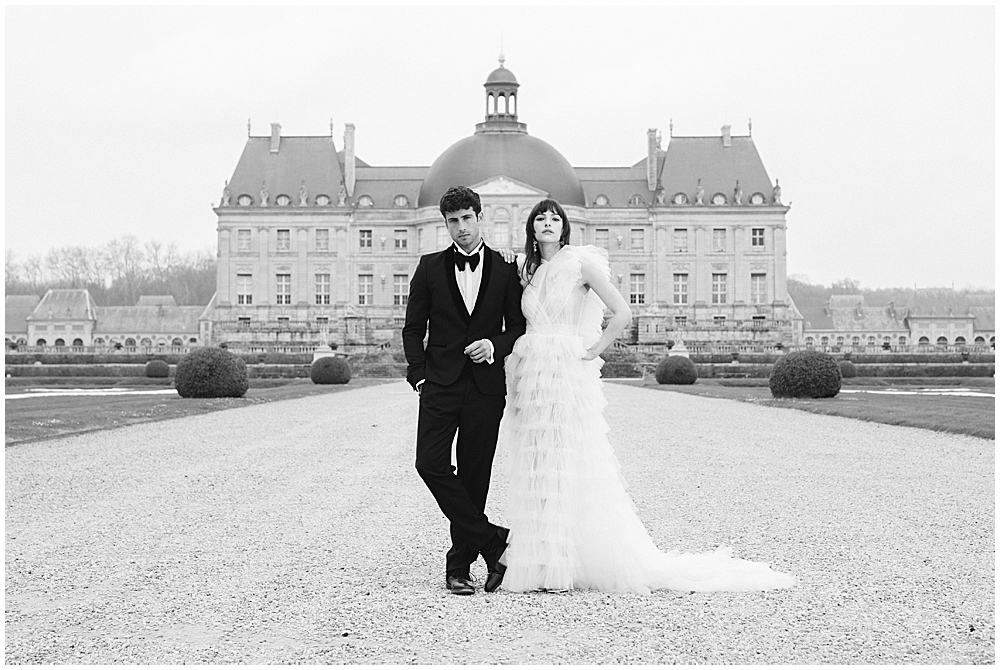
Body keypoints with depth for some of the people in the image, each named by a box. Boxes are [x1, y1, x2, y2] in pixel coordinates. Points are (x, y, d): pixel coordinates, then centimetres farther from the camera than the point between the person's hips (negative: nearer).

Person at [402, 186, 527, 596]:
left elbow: (519, 327, 10)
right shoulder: (430, 268, 9)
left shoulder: (505, 271, 8)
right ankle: (493, 543, -5)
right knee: (431, 465, -14)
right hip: (440, 385, 1)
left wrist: (496, 345, -10)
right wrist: (419, 374, -2)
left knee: (474, 475, 1)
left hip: (485, 386, 0)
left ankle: (459, 566, 10)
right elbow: (413, 327, 10)